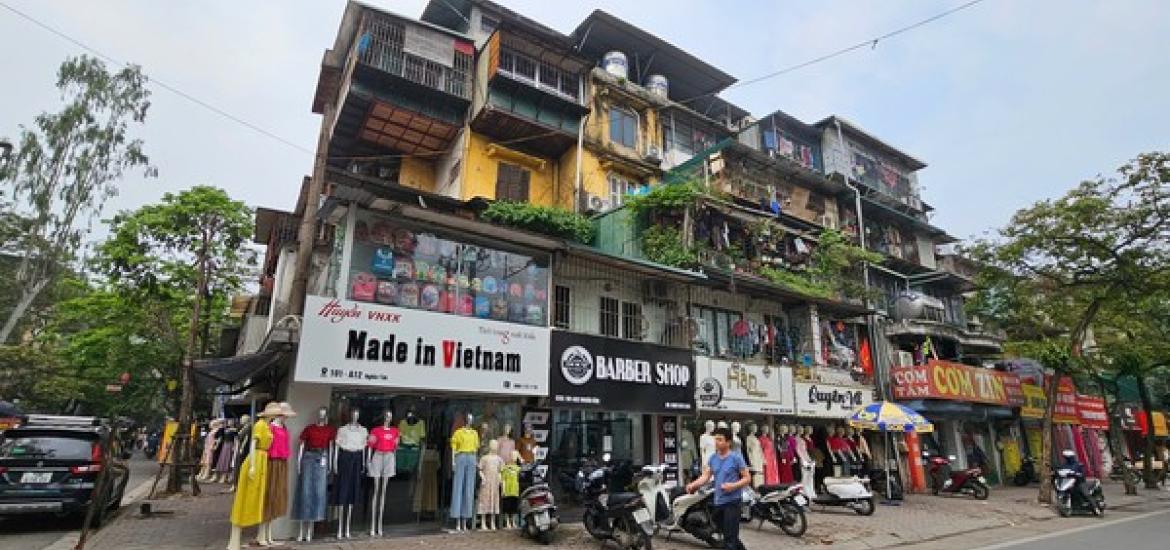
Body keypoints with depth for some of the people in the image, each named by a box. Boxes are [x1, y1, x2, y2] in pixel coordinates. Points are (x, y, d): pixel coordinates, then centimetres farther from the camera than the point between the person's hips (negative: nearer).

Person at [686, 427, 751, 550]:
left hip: (732, 501, -7)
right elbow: (706, 476, 2)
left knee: (729, 538, -7)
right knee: (729, 536, 20)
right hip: (718, 502, 7)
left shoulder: (736, 457, -10)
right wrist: (693, 485, -15)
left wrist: (733, 486, -23)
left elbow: (747, 478, -7)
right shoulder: (713, 458, 8)